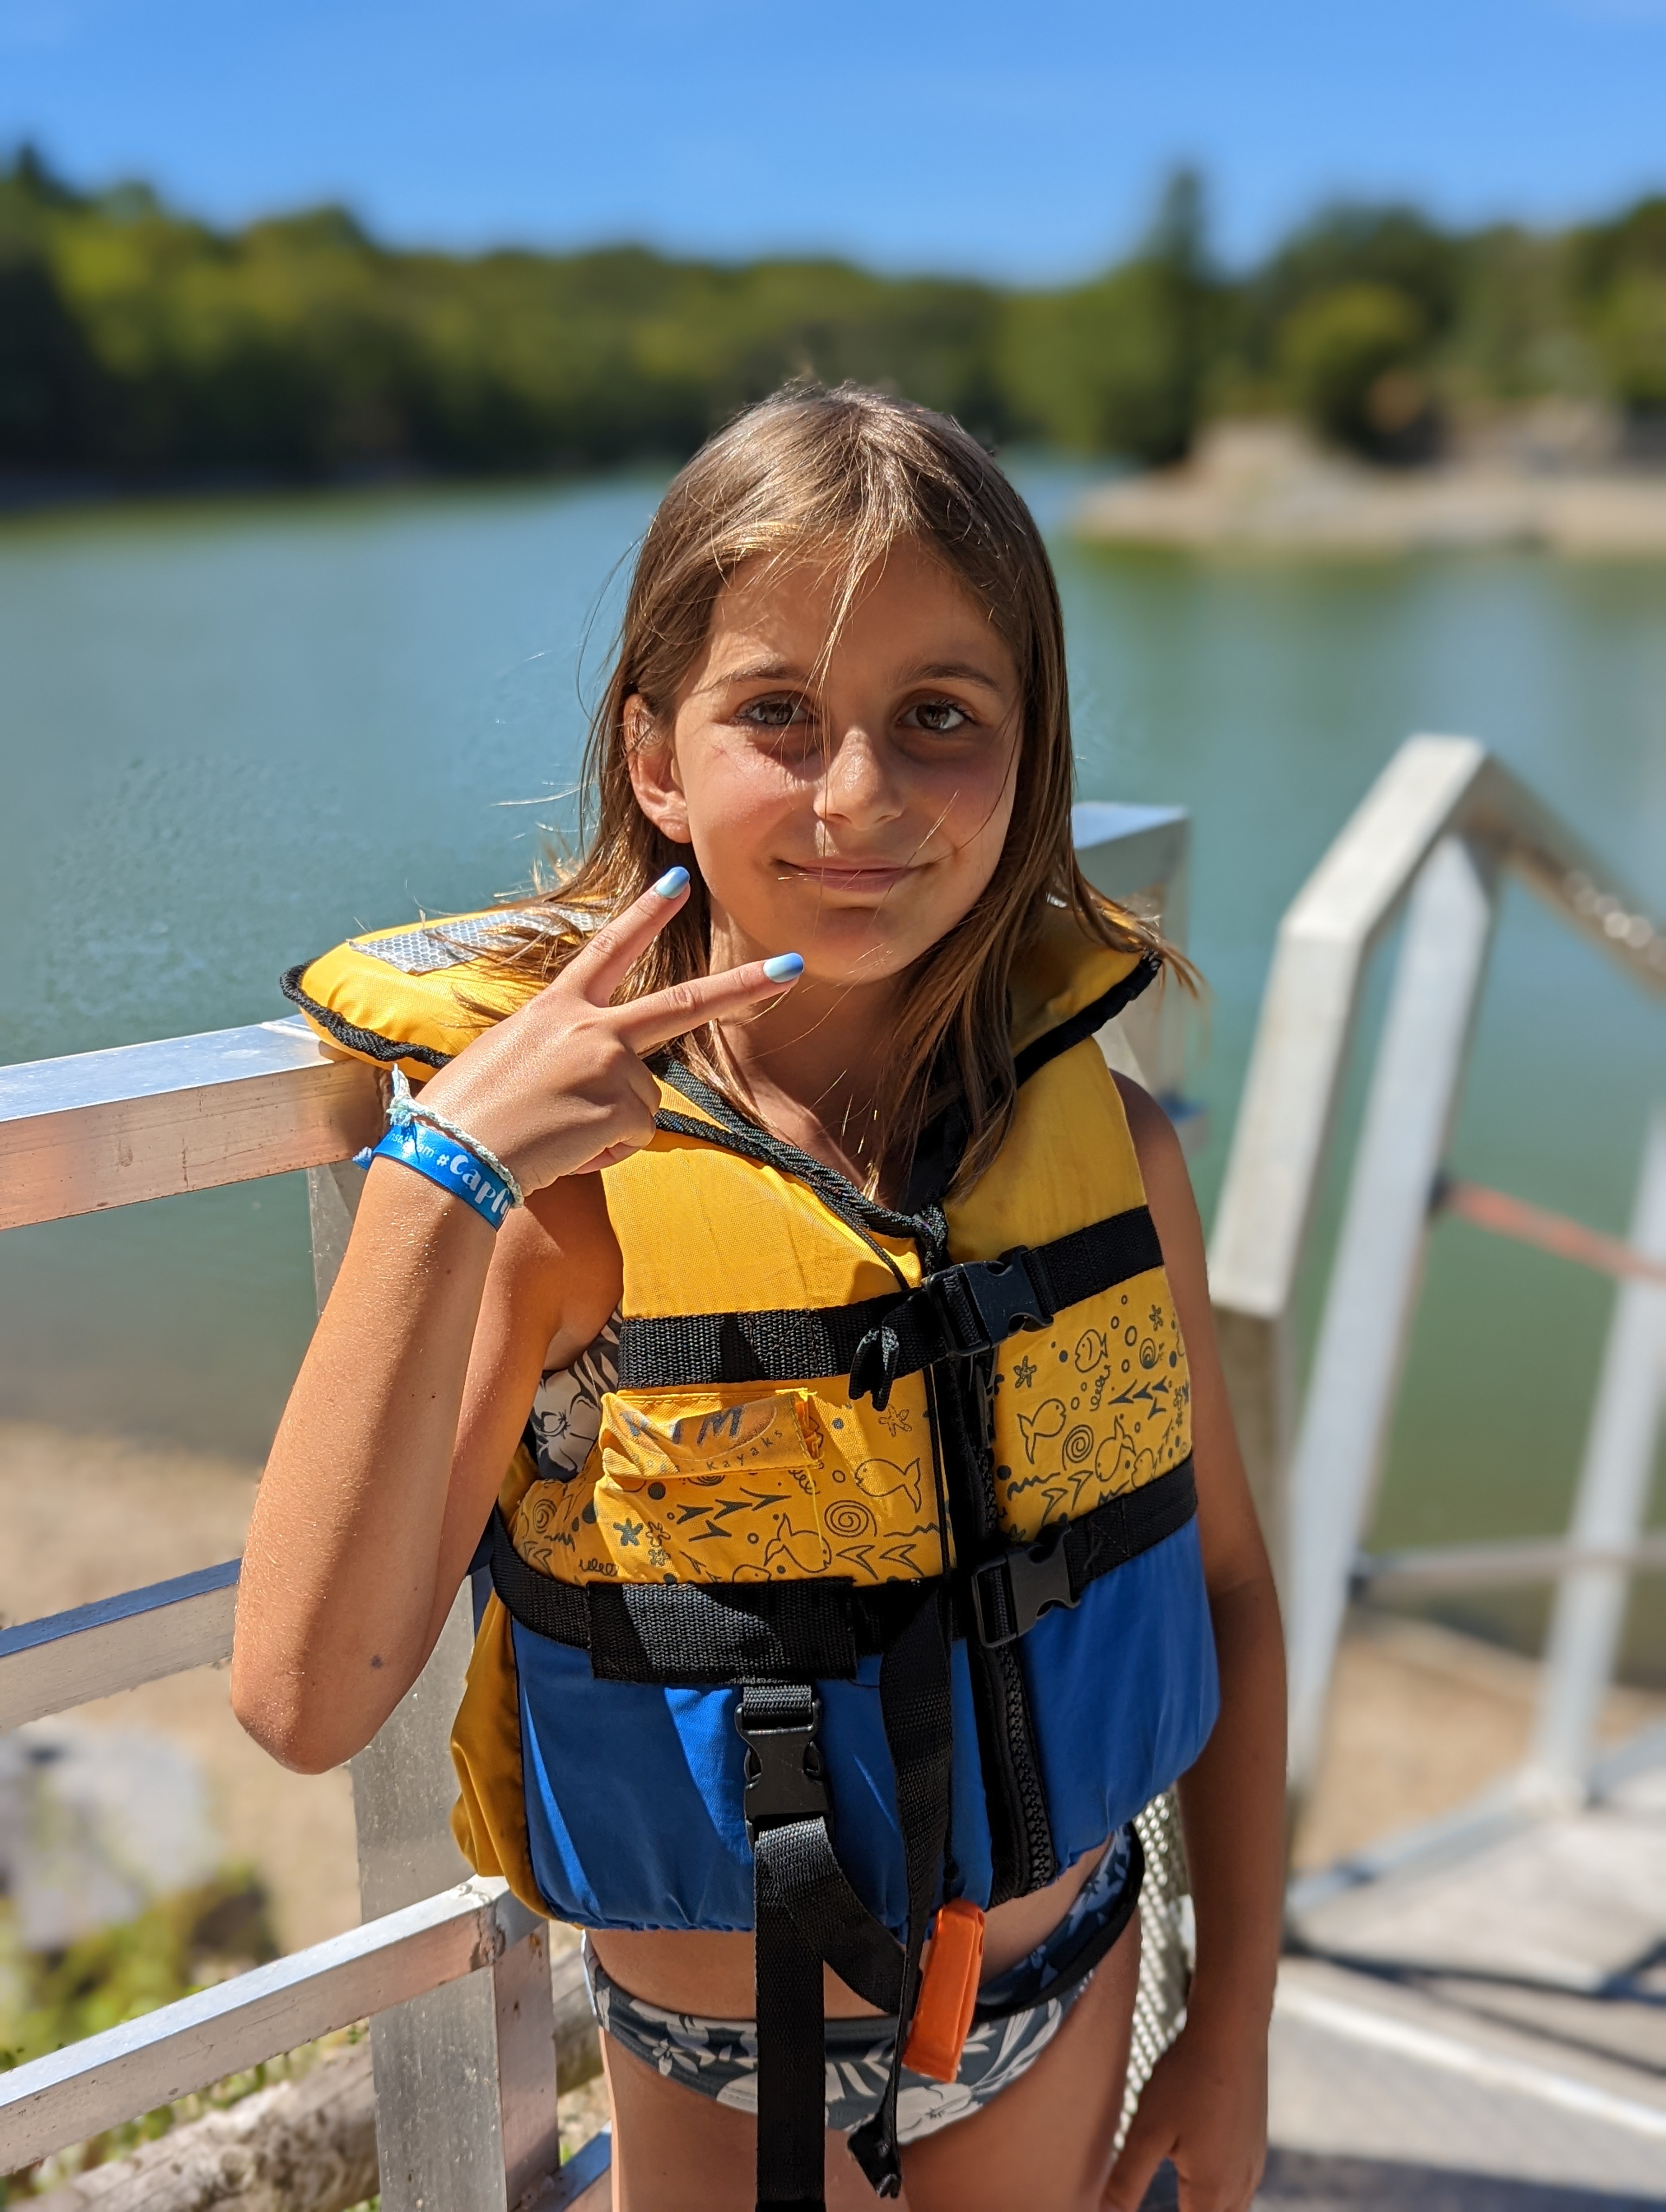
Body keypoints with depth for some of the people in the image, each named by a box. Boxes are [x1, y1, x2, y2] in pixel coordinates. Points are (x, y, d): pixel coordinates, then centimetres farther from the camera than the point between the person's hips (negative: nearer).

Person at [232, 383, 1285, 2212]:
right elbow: (306, 1702, -31)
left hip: (1066, 1990, 3)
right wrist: (441, 1172, -36)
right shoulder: (565, 1184, -23)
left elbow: (1225, 1585, -2)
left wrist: (1238, 2019, 2)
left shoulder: (1102, 1142, -14)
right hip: (724, 2061, -3)